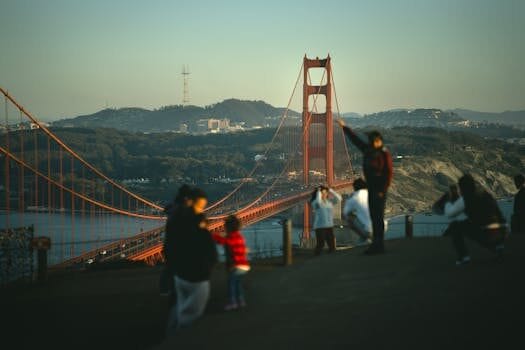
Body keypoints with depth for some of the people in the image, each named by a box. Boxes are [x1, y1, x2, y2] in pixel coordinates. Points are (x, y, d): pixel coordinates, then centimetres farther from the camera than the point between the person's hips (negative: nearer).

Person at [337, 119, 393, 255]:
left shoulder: (384, 154, -12)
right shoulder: (367, 150, 7)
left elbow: (388, 174, -14)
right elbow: (355, 139, 20)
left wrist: (383, 190, -18)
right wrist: (344, 127, 27)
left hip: (379, 189, -8)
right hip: (371, 188, 8)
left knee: (378, 217, -8)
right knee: (374, 217, 11)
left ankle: (379, 245, -6)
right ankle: (376, 244, 18)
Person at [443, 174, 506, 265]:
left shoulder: (465, 198, 0)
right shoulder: (486, 194, 19)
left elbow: (449, 213, 13)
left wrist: (449, 202, 35)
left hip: (485, 234, -6)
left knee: (454, 226, 10)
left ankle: (464, 256, 0)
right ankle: (497, 245, 18)